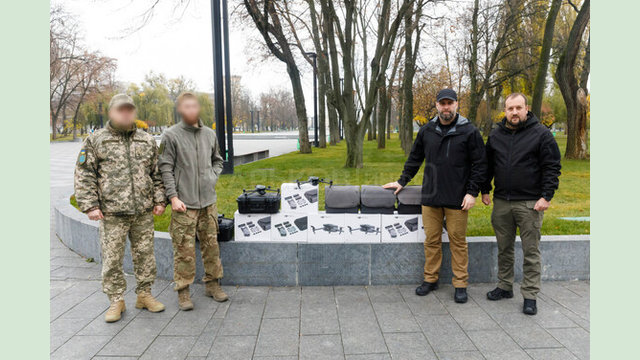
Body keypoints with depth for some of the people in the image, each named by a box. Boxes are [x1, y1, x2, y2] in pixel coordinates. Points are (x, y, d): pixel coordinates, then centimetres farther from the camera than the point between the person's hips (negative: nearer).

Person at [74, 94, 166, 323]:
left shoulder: (147, 141, 11)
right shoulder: (95, 141, 3)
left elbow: (156, 174, 14)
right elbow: (84, 175, 1)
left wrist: (159, 200, 7)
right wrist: (90, 205, -6)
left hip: (144, 212, 3)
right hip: (112, 213, -2)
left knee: (145, 254, 9)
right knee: (112, 258, 3)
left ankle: (144, 295, 24)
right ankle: (116, 300, 18)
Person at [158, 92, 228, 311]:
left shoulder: (210, 134, 11)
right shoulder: (171, 136, -4)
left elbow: (217, 160, 24)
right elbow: (166, 169, -5)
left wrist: (213, 177, 7)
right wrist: (173, 197, -11)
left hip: (208, 201, 5)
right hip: (184, 203, -5)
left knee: (211, 244, 11)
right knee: (184, 249, -2)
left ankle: (212, 284, 25)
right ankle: (183, 291, 11)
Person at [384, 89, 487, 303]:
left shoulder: (469, 132, -2)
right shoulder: (427, 131, 8)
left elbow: (480, 165, -2)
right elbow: (414, 159, 19)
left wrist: (472, 192, -8)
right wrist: (403, 181, 17)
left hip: (457, 198, -3)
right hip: (430, 197, 3)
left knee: (458, 241, 5)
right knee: (432, 240, 10)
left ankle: (460, 284, 18)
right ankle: (430, 279, 24)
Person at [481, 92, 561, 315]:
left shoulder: (541, 134, -4)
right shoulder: (496, 135, 10)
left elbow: (552, 167, -5)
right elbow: (488, 165, 18)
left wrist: (546, 196, -12)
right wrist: (485, 190, 13)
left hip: (530, 204, -4)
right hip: (501, 202, 4)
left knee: (531, 251, 2)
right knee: (504, 248, 13)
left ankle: (530, 295, 11)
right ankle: (504, 287, 27)